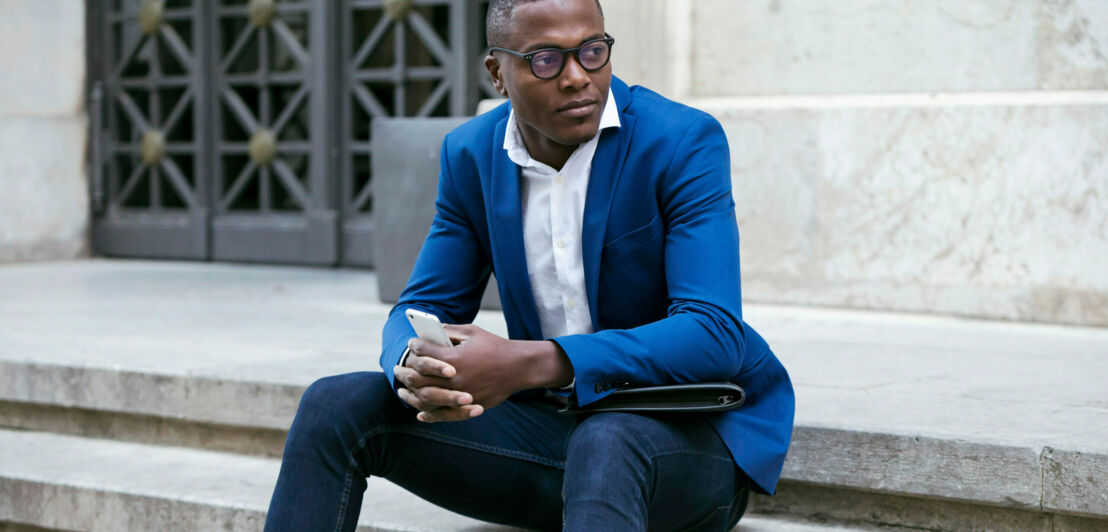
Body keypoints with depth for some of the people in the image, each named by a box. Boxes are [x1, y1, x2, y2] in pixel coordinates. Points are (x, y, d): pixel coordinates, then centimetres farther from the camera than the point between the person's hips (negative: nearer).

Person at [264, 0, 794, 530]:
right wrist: (414, 367, -22)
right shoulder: (471, 154, 3)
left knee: (604, 446, -41)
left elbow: (715, 334, -23)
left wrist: (530, 364, -34)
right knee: (336, 406, -12)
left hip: (688, 428, -5)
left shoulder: (684, 141, -13)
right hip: (550, 423, 5)